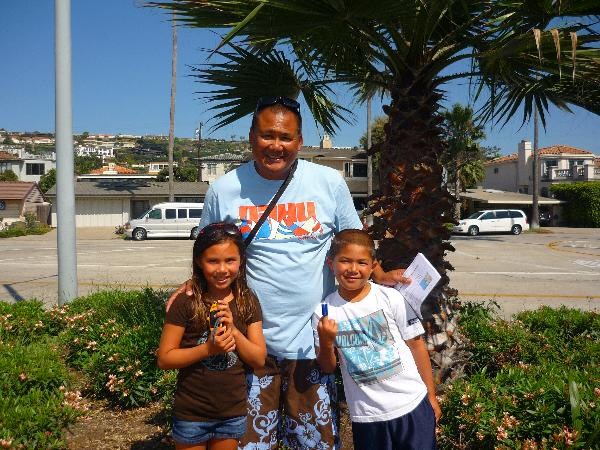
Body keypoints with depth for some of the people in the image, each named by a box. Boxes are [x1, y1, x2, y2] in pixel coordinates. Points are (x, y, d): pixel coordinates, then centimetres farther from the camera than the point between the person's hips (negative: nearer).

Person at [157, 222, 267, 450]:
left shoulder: (248, 302, -4)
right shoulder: (186, 302, -15)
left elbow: (259, 359, -4)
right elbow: (164, 358, -12)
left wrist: (233, 330, -19)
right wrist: (208, 348, -25)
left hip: (233, 412, 3)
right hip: (192, 413, -3)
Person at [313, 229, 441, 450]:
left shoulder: (391, 298, -8)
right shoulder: (324, 312, -5)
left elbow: (416, 345, 0)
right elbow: (328, 367, 2)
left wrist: (431, 396, 4)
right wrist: (326, 341, -18)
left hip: (412, 405, 0)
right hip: (367, 415, 1)